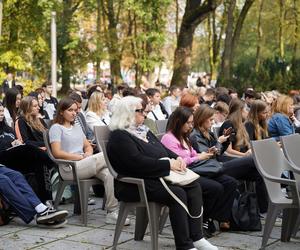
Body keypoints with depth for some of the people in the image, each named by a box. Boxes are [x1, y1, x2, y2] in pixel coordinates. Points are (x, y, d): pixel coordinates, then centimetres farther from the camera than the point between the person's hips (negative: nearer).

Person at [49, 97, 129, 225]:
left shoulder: (77, 127, 27)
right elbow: (57, 153, -10)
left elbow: (88, 146, 26)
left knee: (109, 173, -26)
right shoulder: (56, 128, 2)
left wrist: (88, 154, 0)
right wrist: (80, 157, -14)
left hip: (84, 165, 7)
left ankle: (112, 212, -30)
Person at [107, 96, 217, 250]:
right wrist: (169, 165, -19)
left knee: (194, 186, -10)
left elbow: (163, 149, 21)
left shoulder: (143, 130, 19)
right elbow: (138, 163, -22)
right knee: (178, 194, -28)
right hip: (136, 185, -9)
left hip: (160, 176, 9)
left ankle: (196, 237, -12)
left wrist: (177, 159, 0)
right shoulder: (119, 137, -11)